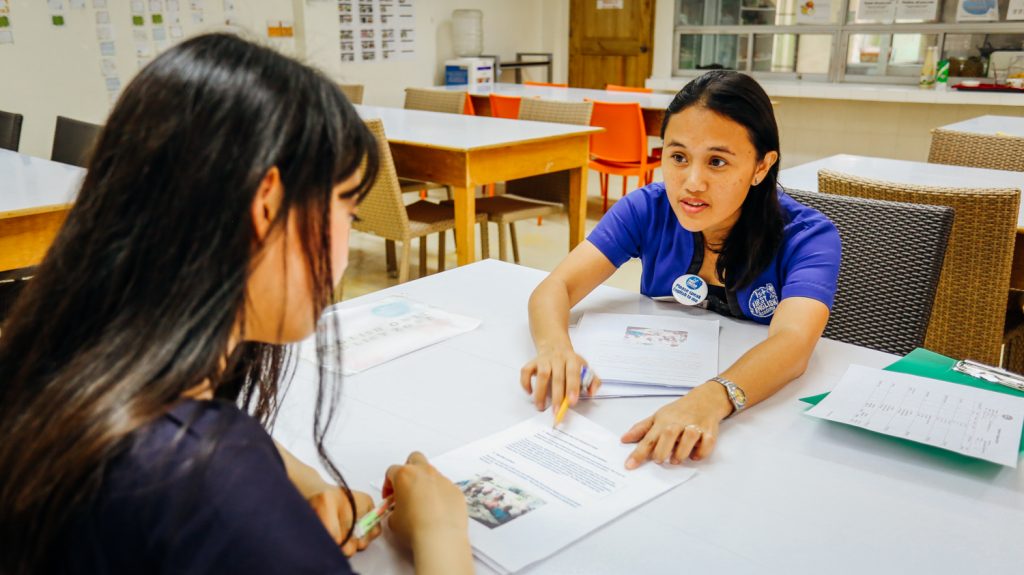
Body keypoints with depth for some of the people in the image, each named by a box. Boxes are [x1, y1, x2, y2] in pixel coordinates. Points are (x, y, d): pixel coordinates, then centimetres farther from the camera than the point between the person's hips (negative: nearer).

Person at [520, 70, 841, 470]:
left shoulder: (808, 237, -14)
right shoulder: (648, 210, -7)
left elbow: (792, 342, -32)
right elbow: (555, 288, -15)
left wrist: (710, 400, -52)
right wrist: (555, 346, -38)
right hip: (651, 394, 2)